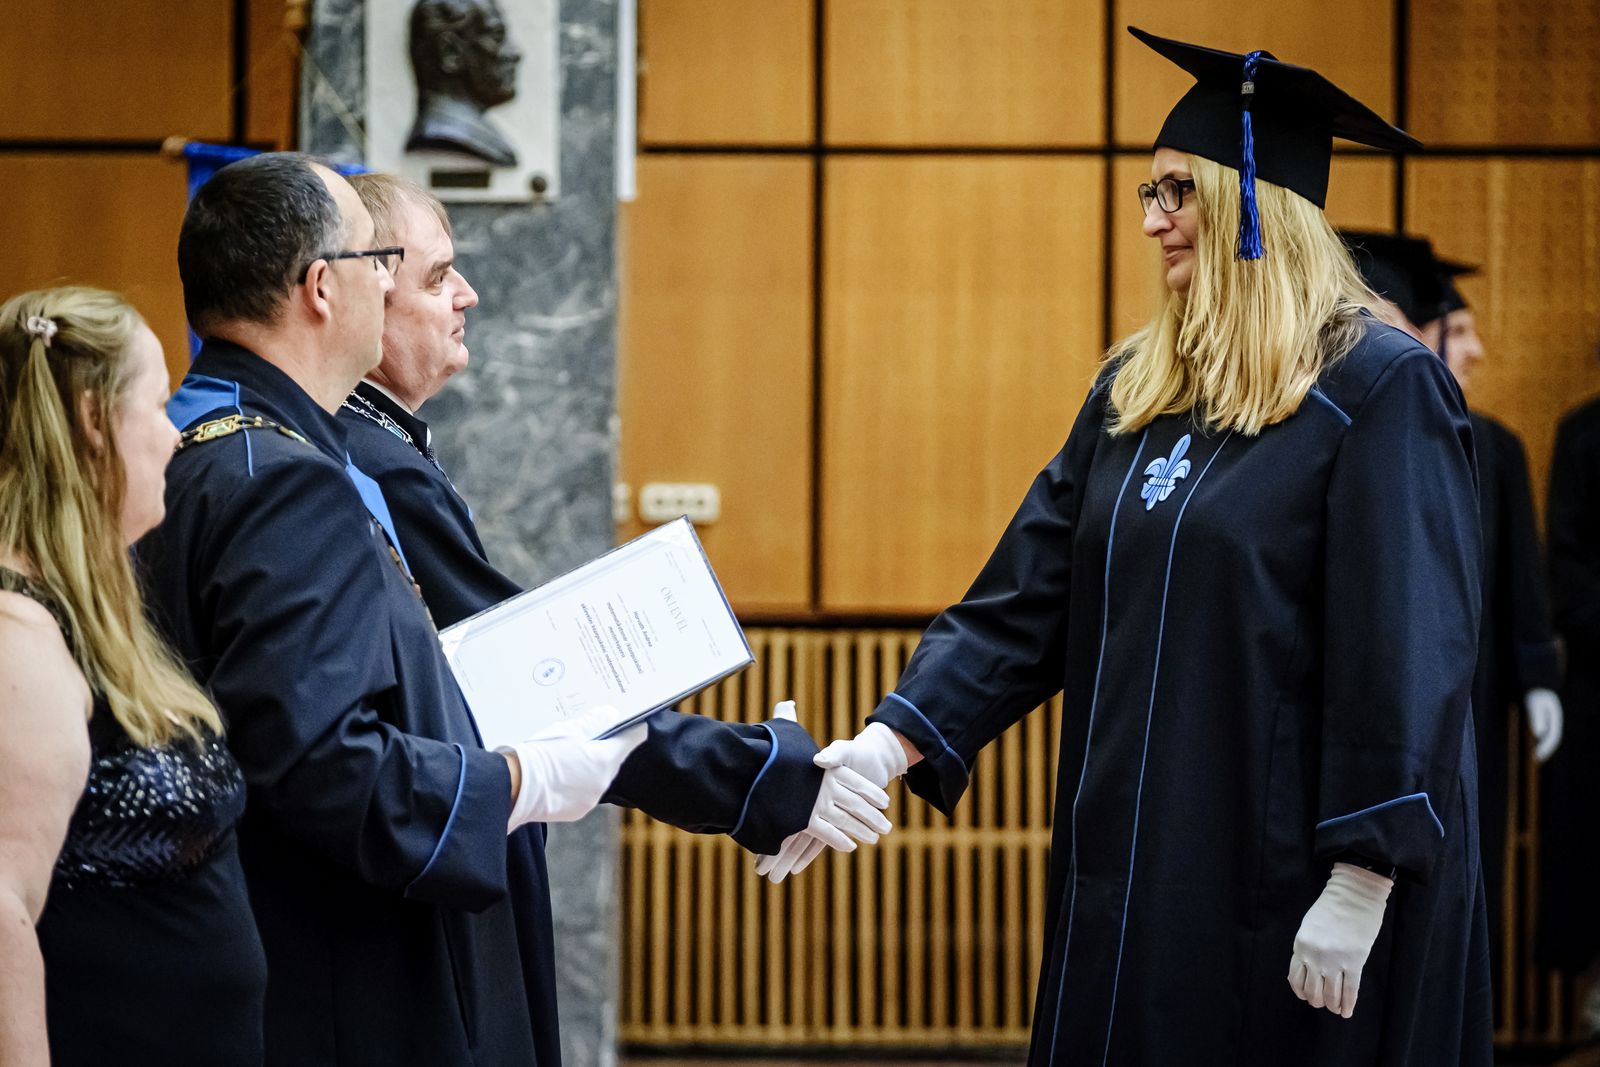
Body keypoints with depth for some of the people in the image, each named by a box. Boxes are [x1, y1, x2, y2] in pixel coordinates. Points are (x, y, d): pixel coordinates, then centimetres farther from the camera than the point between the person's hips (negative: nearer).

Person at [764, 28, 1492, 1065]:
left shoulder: (1381, 388, -11)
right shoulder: (1136, 390, 11)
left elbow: (1411, 653, -15)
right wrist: (892, 741, -6)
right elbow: (1026, 599, 8)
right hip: (1139, 866, 7)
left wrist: (1360, 888, -19)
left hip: (1286, 880, -7)